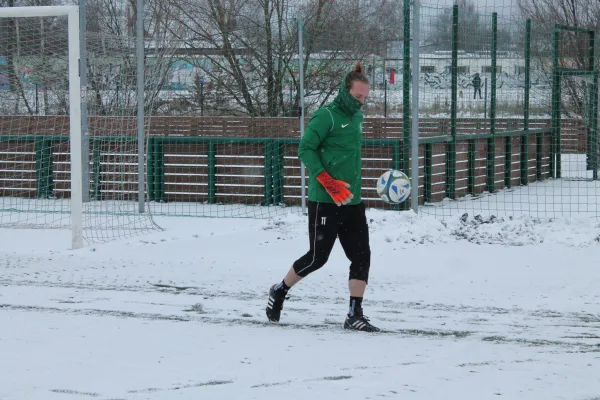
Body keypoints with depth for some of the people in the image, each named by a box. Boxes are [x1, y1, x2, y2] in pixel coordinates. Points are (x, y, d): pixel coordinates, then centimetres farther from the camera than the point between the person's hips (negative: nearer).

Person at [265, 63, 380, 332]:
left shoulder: (357, 117, 14)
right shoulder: (326, 116, -12)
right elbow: (305, 149, -17)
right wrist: (329, 183, -23)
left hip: (352, 201, 8)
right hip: (324, 202, -8)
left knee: (361, 256, -1)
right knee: (317, 257, -1)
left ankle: (354, 315, 3)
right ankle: (280, 291, 23)